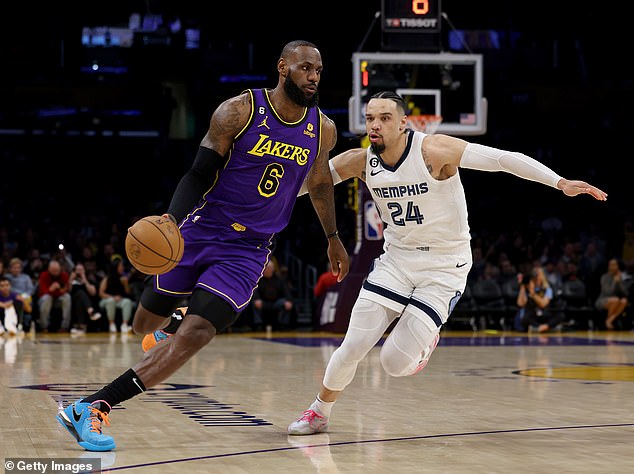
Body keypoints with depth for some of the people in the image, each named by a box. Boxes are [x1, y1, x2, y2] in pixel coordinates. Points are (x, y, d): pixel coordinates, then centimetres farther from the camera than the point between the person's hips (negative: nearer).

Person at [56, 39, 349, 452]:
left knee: (194, 336, -17)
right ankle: (171, 321, 49)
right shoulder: (239, 112, -10)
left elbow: (320, 184, 21)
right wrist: (171, 220, -27)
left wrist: (333, 239, 31)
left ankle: (92, 409, -12)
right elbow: (198, 175, -10)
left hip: (248, 251, 1)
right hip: (201, 229, -1)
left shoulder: (323, 130, 1)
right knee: (146, 324, 9)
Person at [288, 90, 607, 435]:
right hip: (396, 259, 4)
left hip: (444, 267, -4)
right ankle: (319, 413, 21)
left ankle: (424, 339, 25)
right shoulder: (360, 161, -6)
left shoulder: (433, 150, -20)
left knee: (395, 363, -10)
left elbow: (504, 159, -25)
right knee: (352, 348, -4)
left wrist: (561, 183, -33)